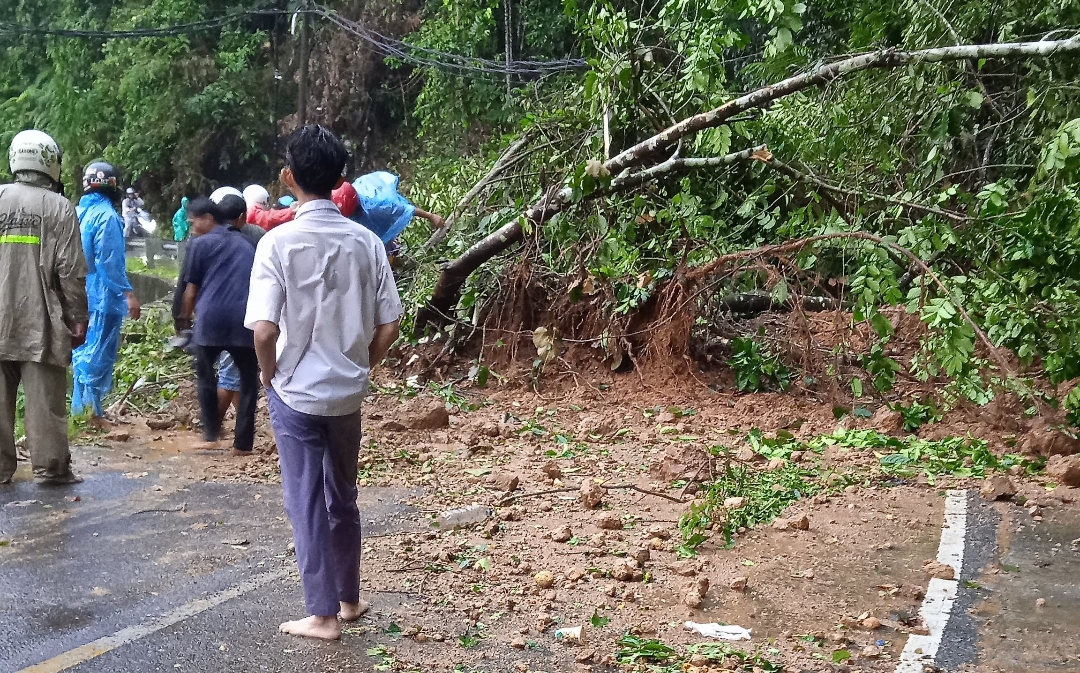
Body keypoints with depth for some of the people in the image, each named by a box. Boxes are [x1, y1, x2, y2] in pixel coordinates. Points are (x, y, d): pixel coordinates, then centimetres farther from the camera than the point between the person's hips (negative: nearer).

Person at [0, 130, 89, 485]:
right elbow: (71, 273, -8)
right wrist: (78, 320, 0)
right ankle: (50, 466, 6)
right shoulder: (59, 208, -5)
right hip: (39, 322, -3)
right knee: (45, 398, 2)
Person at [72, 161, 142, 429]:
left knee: (83, 351, 16)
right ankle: (92, 413, 2)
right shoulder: (106, 215, -15)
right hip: (102, 296, -8)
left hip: (82, 294, 8)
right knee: (99, 354, -2)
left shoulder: (79, 212, 10)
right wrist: (128, 293, -21)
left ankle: (81, 407, 23)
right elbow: (111, 260, -21)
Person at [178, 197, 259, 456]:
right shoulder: (246, 244, 22)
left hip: (211, 318, -2)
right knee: (248, 380, 13)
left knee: (206, 374, 19)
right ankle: (243, 443, 10)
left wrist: (187, 315, 26)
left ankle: (211, 435, 17)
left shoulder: (201, 243, 8)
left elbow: (191, 290, 8)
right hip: (245, 319, 2)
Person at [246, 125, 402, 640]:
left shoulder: (279, 242, -15)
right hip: (348, 393, 4)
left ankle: (323, 614, 14)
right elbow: (388, 327, -2)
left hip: (297, 392, -4)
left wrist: (271, 376, -1)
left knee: (306, 502, 7)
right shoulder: (367, 242, -3)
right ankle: (348, 598, 31)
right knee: (342, 497, 19)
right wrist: (359, 368, 13)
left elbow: (264, 331, -20)